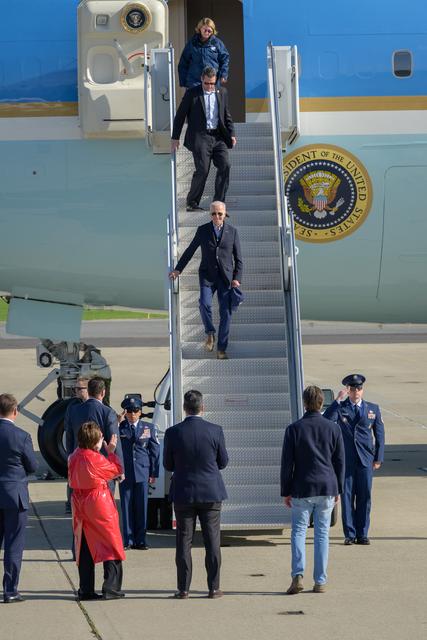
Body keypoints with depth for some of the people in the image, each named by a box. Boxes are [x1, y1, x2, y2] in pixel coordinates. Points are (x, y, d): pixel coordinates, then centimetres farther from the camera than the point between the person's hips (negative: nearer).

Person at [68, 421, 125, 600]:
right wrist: (111, 451, 6)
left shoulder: (73, 458, 1)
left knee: (84, 547, 12)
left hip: (80, 503, 6)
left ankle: (86, 590, 12)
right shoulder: (96, 459, -18)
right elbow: (118, 470, -5)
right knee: (111, 545, 4)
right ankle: (111, 588, 0)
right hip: (99, 505, -6)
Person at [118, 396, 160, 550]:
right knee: (126, 506, 2)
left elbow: (155, 451, 7)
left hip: (142, 472, 1)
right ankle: (128, 540, 8)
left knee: (142, 506, 3)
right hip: (124, 473, -1)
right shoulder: (119, 427, 3)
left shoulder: (149, 428, 7)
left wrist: (154, 473, 3)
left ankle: (140, 540, 11)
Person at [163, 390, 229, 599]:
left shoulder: (173, 433, -7)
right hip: (211, 493, 0)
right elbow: (223, 462, 2)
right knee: (212, 542, 6)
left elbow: (168, 465, 1)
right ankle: (213, 588, 8)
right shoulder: (215, 431, -8)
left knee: (184, 541, 6)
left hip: (183, 494, 0)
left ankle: (183, 589, 8)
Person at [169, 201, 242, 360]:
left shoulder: (232, 231, 3)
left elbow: (238, 258, 5)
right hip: (207, 275, 0)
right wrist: (178, 269, 7)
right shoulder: (203, 230, 3)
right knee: (204, 303, -24)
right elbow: (190, 251, 12)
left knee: (226, 312, -4)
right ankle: (210, 333, 2)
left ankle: (221, 349, 3)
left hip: (226, 276, 0)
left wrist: (237, 278, -6)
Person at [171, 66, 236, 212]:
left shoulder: (222, 93, 13)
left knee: (225, 166, -10)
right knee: (203, 170, -10)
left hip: (218, 137, 4)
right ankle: (192, 203, 7)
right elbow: (180, 116, 3)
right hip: (200, 137, -4)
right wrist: (175, 138, 1)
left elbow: (227, 115, 19)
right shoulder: (192, 93, 1)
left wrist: (231, 134, 7)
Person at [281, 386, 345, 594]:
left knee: (298, 531, 7)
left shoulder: (294, 429, -5)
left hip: (302, 489, -2)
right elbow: (340, 462, 6)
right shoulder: (333, 428, 1)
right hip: (327, 487, 2)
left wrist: (286, 491, 6)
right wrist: (337, 489, 16)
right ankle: (320, 582, 8)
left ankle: (298, 575, -10)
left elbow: (287, 463, -3)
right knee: (322, 533, 8)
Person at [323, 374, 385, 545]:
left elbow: (379, 435, 11)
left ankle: (362, 534, 10)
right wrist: (338, 400, -18)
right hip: (345, 460, -1)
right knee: (347, 496, 1)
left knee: (364, 497, 3)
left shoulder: (373, 409, 9)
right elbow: (326, 420, -16)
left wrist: (378, 458, 4)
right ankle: (349, 534, 6)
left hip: (365, 460, 1)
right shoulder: (340, 408, 3)